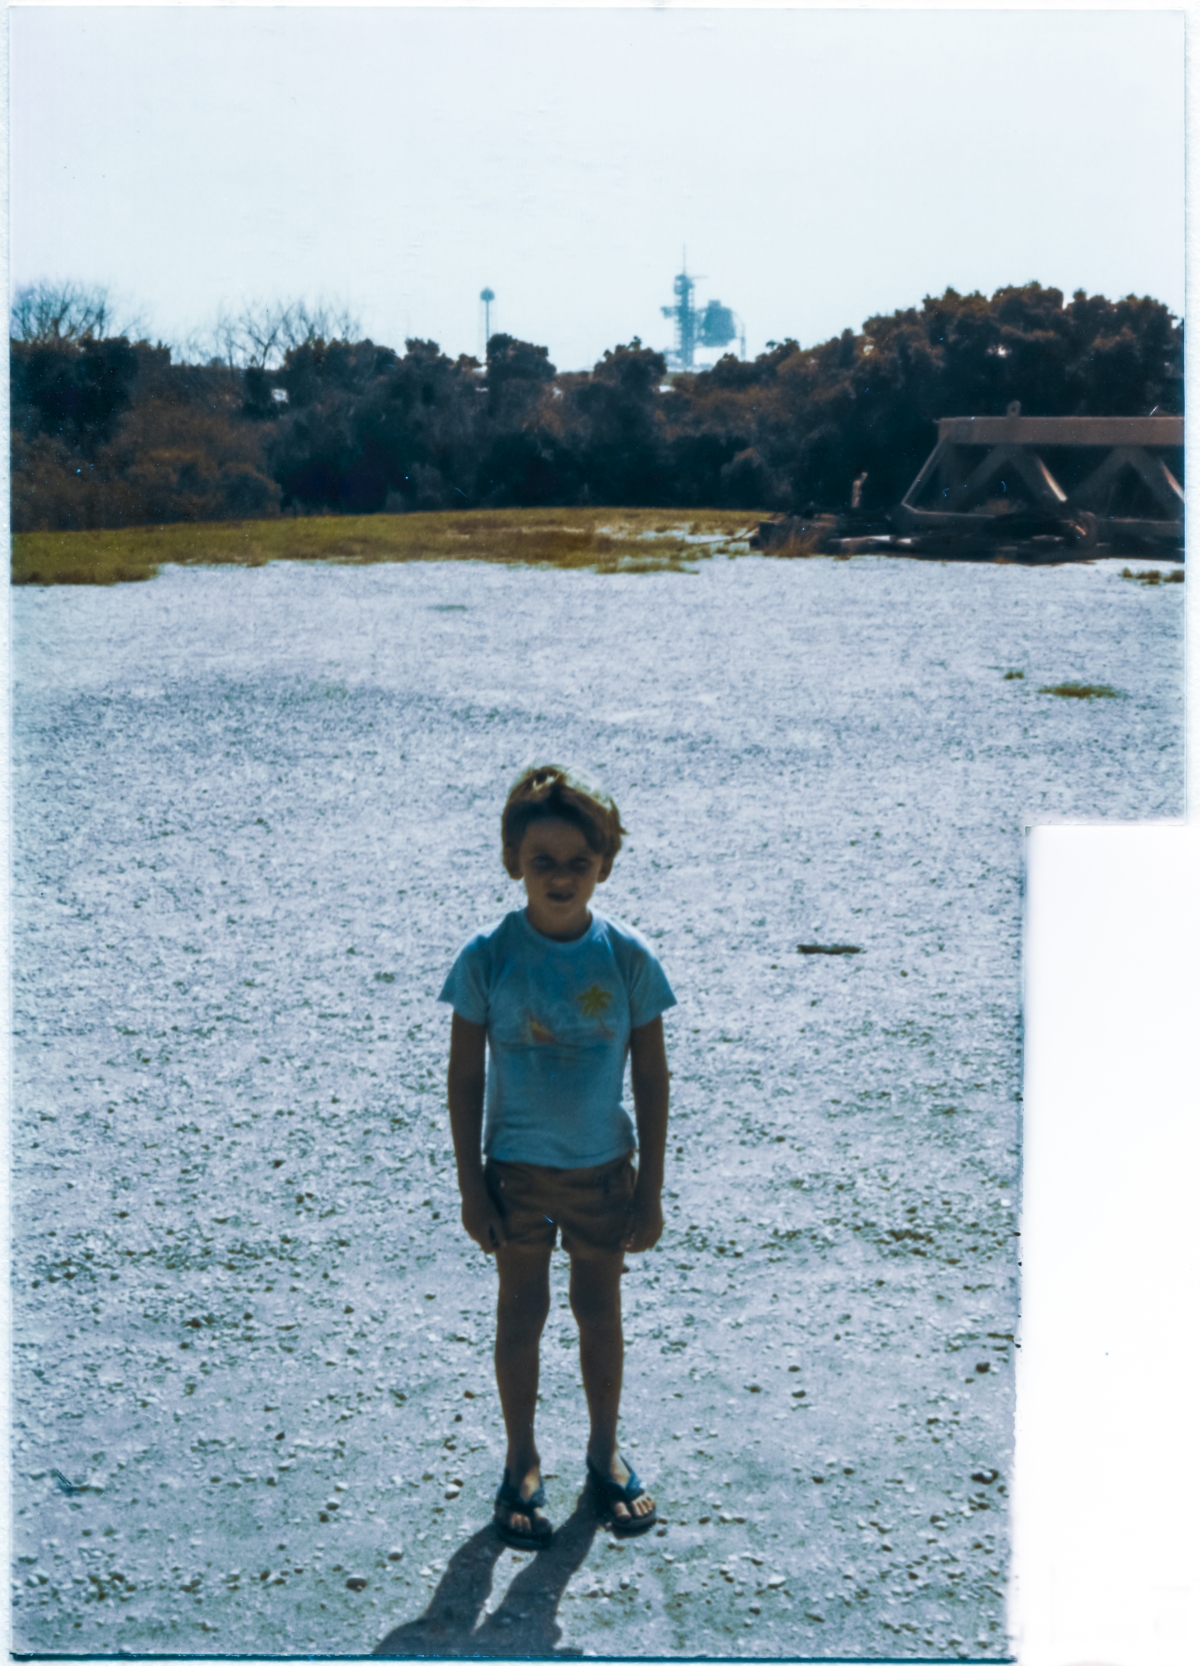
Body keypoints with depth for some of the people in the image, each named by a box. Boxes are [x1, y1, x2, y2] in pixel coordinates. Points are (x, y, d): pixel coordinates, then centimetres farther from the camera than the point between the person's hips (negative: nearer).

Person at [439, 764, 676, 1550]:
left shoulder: (627, 957, -9)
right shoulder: (489, 957, -11)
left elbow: (652, 1077, -2)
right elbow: (465, 1077, -5)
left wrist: (651, 1188, -3)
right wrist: (471, 1185, -6)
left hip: (604, 1168, 1)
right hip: (517, 1169, -1)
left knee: (600, 1311, 14)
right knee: (522, 1312, 9)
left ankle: (606, 1453, 33)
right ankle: (523, 1465, 26)